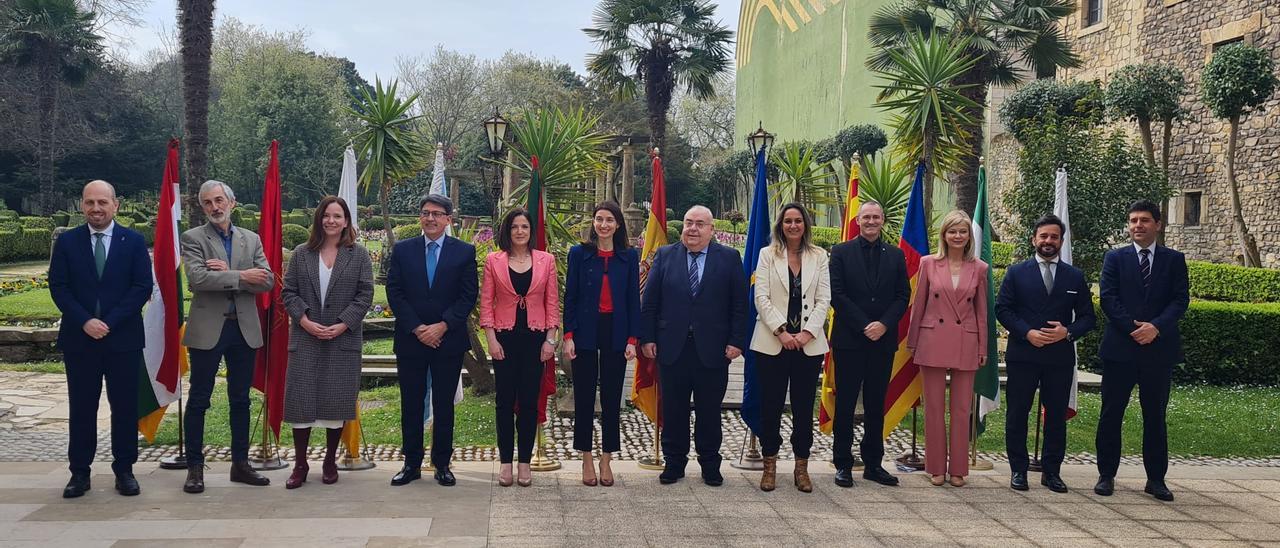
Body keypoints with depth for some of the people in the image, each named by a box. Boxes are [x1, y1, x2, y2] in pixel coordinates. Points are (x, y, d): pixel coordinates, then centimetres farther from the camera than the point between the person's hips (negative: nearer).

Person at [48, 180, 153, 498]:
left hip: (123, 339, -1)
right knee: (81, 408, 6)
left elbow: (143, 287, -4)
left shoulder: (134, 242, 2)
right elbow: (58, 288, 0)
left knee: (125, 406, 4)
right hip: (78, 338, 1)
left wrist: (109, 323, -12)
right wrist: (85, 322, -13)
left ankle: (124, 470, 14)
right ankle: (79, 472, 15)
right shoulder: (66, 242, 5)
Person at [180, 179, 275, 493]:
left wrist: (227, 273, -12)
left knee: (240, 400, 11)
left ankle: (240, 464, 20)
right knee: (199, 400, 2)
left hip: (245, 329, 4)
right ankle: (195, 467, 11)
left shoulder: (251, 240, 10)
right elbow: (197, 278, -17)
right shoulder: (193, 238, -1)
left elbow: (267, 282, -1)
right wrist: (241, 276, -17)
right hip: (208, 329, -4)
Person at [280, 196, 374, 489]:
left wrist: (342, 325, -12)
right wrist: (305, 321, -10)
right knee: (301, 399, 0)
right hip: (306, 337, 1)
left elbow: (365, 295, -1)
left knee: (337, 399, 3)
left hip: (343, 339, -1)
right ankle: (300, 463, 10)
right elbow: (288, 292, 5)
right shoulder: (301, 254, 9)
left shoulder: (359, 256, 4)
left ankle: (330, 461, 17)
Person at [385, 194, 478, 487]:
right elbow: (394, 293, 0)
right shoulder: (402, 250, 5)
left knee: (444, 405, 6)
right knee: (411, 404, 6)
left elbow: (468, 295, -3)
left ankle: (442, 464, 15)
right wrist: (417, 328, -10)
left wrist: (442, 326, -13)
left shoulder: (464, 251, 2)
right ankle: (411, 464, 15)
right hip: (410, 339, 1)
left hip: (449, 339, -1)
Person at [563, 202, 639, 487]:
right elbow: (570, 297, 1)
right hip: (586, 333, -1)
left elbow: (633, 299, 4)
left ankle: (606, 460, 16)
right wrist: (568, 335, -6)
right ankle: (587, 460, 15)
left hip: (615, 334, 1)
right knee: (584, 397, 5)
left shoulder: (629, 256, 4)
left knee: (612, 398, 6)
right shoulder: (579, 253, 2)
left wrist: (632, 339, -3)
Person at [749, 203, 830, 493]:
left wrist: (807, 333, -9)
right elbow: (761, 298, -2)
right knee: (770, 405, 2)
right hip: (772, 343, -1)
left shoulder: (818, 256, 9)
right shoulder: (767, 254, 5)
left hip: (808, 343, 1)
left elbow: (823, 300, 4)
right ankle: (770, 466, 13)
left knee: (804, 407, 5)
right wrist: (781, 331, -12)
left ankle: (801, 467, 14)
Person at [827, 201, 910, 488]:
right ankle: (843, 464, 8)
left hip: (883, 340, 3)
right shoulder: (841, 252, 2)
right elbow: (837, 294, -5)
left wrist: (883, 324, -11)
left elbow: (903, 296, 6)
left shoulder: (896, 256, 11)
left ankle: (873, 464, 16)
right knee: (845, 405, 1)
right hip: (849, 340, -3)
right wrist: (864, 326, -12)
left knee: (876, 405, 9)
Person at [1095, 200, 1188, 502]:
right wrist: (1133, 328, -15)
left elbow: (1180, 300, -1)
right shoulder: (1115, 258, 6)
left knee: (1155, 415, 7)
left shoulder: (1174, 260, 8)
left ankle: (1156, 479, 15)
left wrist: (1156, 327, -16)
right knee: (1111, 413, 3)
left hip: (1159, 348, 1)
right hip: (1120, 347, -1)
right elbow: (1108, 298, -3)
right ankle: (1106, 475, 12)